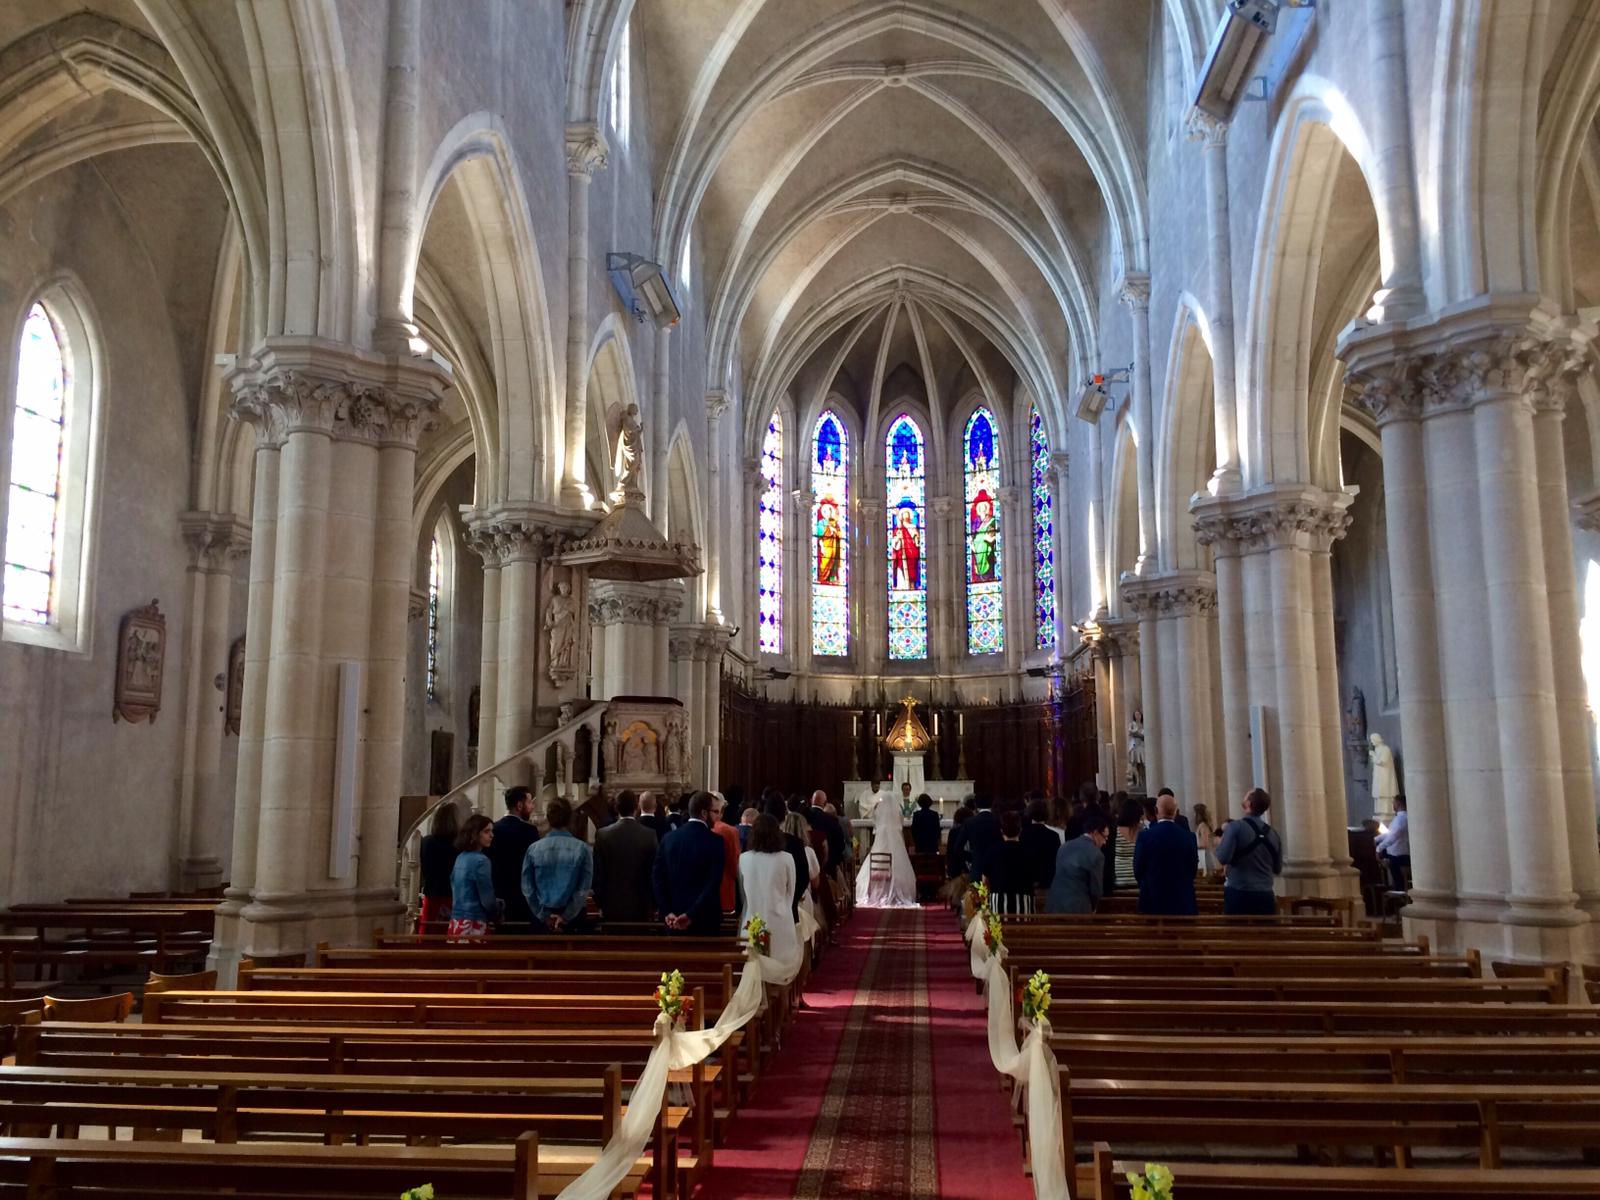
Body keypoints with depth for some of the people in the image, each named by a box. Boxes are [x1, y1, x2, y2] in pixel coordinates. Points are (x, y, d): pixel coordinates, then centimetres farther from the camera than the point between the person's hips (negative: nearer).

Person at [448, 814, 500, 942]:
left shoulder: (460, 858, 10)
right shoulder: (480, 860, -15)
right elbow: (487, 900, -14)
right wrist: (501, 906, 7)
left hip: (457, 923, 8)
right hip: (474, 925, -8)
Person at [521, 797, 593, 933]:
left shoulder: (534, 848, -6)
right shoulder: (582, 849, -9)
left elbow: (527, 888, -4)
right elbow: (583, 889, -9)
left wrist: (544, 916, -1)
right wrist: (565, 917, -4)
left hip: (541, 916, 1)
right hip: (573, 915, -1)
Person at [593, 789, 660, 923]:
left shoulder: (603, 835, -6)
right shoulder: (650, 835, -7)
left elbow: (597, 873, -2)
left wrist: (599, 902, 10)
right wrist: (652, 903, 9)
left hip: (611, 907, 0)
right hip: (641, 907, 0)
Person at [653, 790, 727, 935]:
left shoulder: (669, 838, 3)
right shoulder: (715, 842, -11)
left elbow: (657, 877, -1)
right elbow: (713, 884, -19)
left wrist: (666, 912, -4)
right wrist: (691, 916, -17)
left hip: (674, 920, 4)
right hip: (705, 919, -4)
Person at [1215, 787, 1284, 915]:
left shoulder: (1236, 827, -8)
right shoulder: (1273, 833, 9)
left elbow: (1223, 858, -17)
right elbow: (1277, 870, 16)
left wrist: (1218, 845, 3)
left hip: (1239, 894, -4)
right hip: (1265, 896, 5)